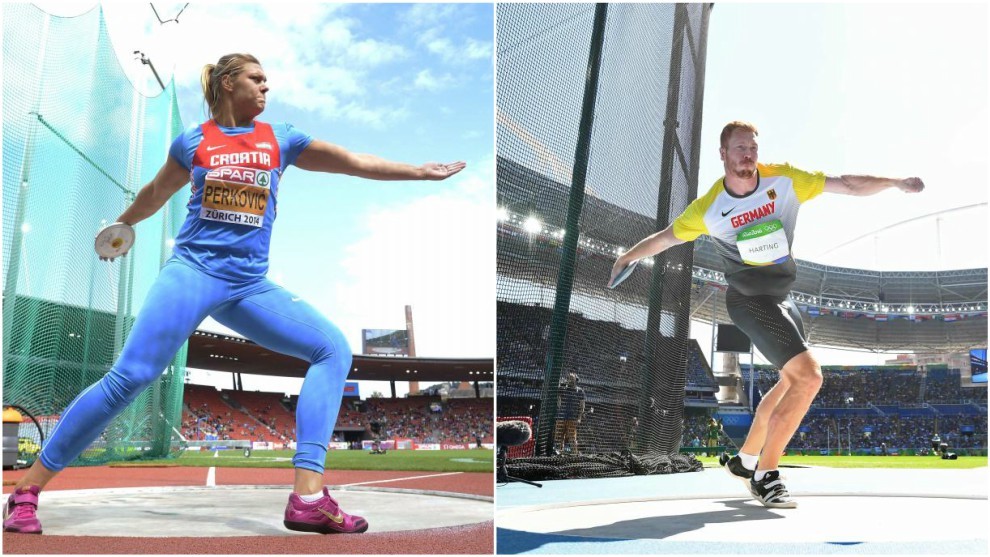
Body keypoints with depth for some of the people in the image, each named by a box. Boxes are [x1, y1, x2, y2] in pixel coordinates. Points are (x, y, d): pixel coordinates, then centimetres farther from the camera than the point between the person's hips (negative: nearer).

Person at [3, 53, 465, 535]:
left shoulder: (280, 140, 12)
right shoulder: (192, 142, 8)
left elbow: (357, 163, 12)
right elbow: (154, 194, 26)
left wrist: (422, 172, 12)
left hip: (250, 285, 3)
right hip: (192, 272, -3)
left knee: (333, 347, -14)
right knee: (129, 377, -14)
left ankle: (308, 497, -19)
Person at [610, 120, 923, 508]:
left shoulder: (785, 180, -5)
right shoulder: (708, 208, -12)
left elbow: (847, 185, -2)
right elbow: (666, 237, 3)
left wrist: (895, 182, -10)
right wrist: (628, 256, 11)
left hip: (780, 300, 7)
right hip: (750, 302, -7)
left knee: (792, 383, 17)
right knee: (808, 377, -20)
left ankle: (744, 460, 32)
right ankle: (765, 476, -10)